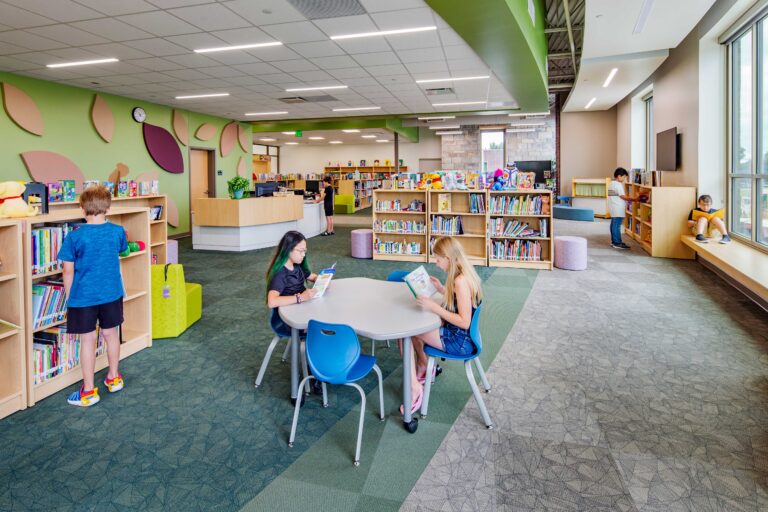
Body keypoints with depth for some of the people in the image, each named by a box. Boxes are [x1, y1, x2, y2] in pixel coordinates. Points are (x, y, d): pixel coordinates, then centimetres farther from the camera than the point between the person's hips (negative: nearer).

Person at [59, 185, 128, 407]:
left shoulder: (75, 236, -13)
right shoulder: (117, 231, -3)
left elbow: (68, 270, -10)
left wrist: (69, 296, 3)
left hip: (83, 296, -3)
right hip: (112, 293, 4)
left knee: (88, 341, 4)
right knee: (111, 334, 17)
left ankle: (89, 391, 13)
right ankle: (113, 378, 32)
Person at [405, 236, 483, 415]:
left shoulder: (460, 280, -27)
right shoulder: (466, 273, 3)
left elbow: (464, 322, -27)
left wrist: (434, 307, -25)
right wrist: (442, 289, 8)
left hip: (460, 342, -10)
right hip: (462, 336, 10)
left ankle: (415, 389, -1)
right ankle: (423, 368, 33)